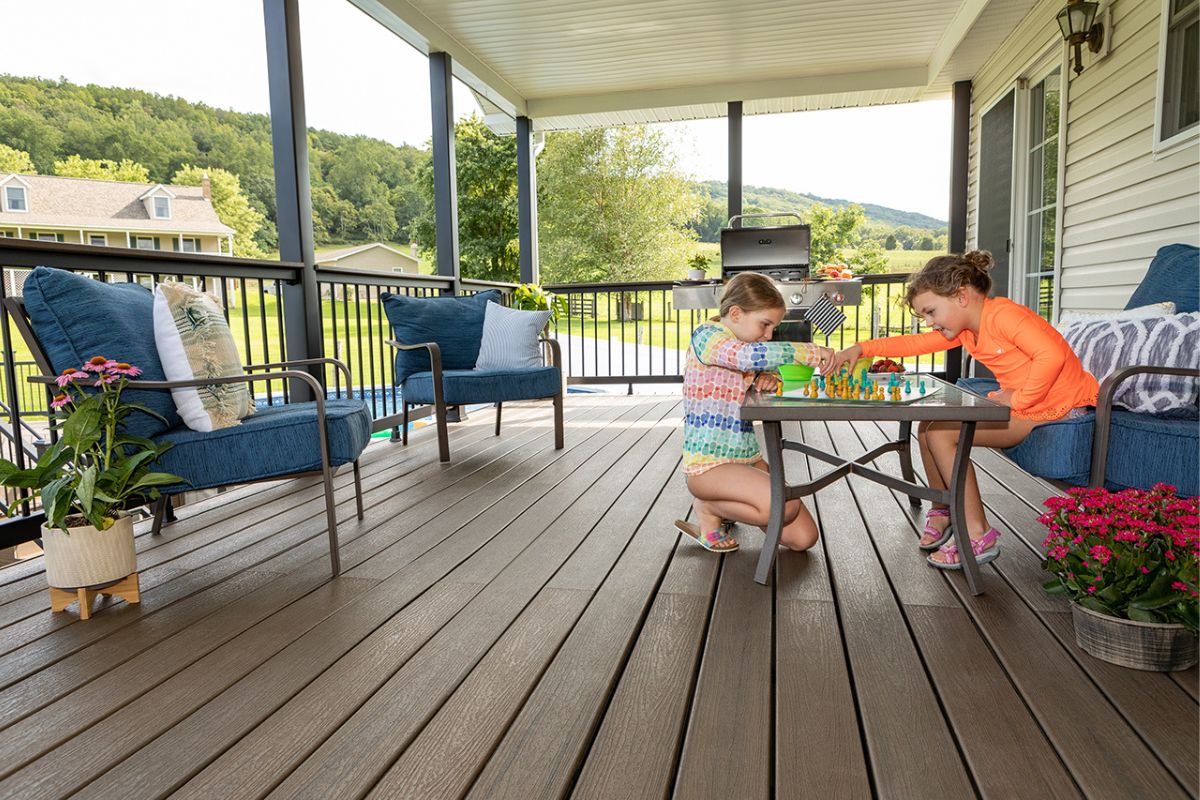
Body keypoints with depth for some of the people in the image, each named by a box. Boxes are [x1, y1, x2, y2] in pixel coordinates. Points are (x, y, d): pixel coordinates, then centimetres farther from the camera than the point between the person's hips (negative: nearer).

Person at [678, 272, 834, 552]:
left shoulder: (745, 347, 16)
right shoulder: (706, 336, -10)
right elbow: (751, 355, -29)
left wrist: (770, 378, -6)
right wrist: (813, 352, -25)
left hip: (746, 457, 9)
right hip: (708, 463, -9)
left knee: (804, 537, -3)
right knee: (786, 506, -29)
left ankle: (725, 506, 16)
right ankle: (708, 508, -4)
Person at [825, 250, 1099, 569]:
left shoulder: (1002, 314, -20)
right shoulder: (964, 330, 8)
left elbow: (1052, 355, -31)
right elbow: (913, 344, 10)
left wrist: (1018, 399, -21)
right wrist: (862, 348, -2)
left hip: (1064, 408, -9)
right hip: (1023, 404, 9)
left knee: (941, 433, -19)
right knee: (927, 427, 2)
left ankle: (979, 536, -12)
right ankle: (942, 511, 19)